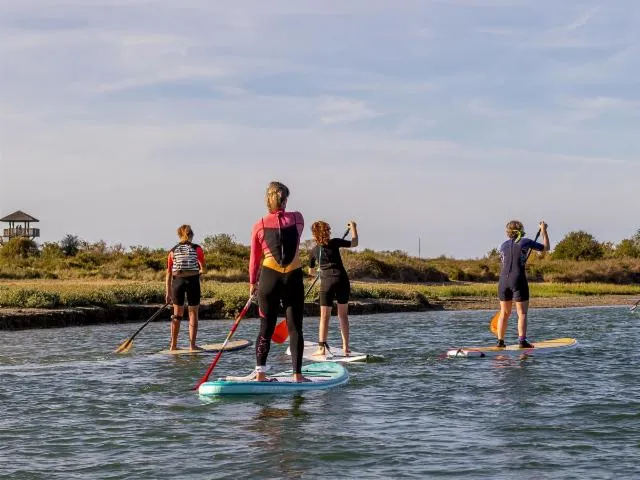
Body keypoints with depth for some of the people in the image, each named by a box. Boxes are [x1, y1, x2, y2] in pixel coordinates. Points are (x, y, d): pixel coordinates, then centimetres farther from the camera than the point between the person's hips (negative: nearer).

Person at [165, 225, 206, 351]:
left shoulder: (173, 251, 7)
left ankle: (173, 345, 16)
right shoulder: (196, 249, 2)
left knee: (177, 314, 15)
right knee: (193, 314, 7)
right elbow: (204, 269, -3)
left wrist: (168, 292, 10)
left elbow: (169, 273, 6)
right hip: (192, 281, -2)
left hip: (177, 281, 2)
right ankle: (192, 344, 4)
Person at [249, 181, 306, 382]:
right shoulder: (297, 219, -2)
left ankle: (260, 373, 5)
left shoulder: (260, 226, -3)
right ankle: (297, 374, 3)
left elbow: (254, 258, 6)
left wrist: (252, 282, 20)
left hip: (269, 278, 0)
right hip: (293, 279, 0)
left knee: (266, 328, 9)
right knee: (295, 328, 5)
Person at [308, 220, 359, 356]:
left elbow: (311, 272, 22)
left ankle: (321, 348, -5)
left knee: (324, 316, 1)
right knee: (343, 314, 9)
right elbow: (354, 243, 13)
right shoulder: (335, 243, 2)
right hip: (342, 280, 0)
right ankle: (346, 347, 8)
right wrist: (353, 228, 27)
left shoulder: (314, 251, 9)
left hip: (326, 283, 0)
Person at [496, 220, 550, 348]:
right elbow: (546, 247, 12)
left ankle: (500, 341, 14)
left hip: (503, 280, 4)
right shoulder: (525, 242, 2)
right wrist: (544, 231, 23)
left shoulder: (503, 245, 13)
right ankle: (522, 341, -12)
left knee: (504, 313, 13)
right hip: (518, 280, -4)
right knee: (522, 313, -1)